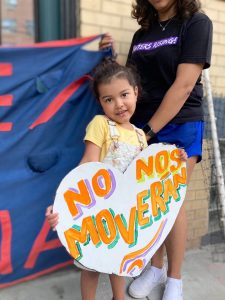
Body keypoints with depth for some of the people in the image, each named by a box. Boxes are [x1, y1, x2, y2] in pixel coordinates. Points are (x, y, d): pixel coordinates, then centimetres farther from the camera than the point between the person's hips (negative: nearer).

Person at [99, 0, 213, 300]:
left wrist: (149, 131, -15)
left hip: (179, 127, -4)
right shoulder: (141, 34, 14)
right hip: (141, 127, 5)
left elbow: (183, 85, -13)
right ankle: (156, 268, 27)